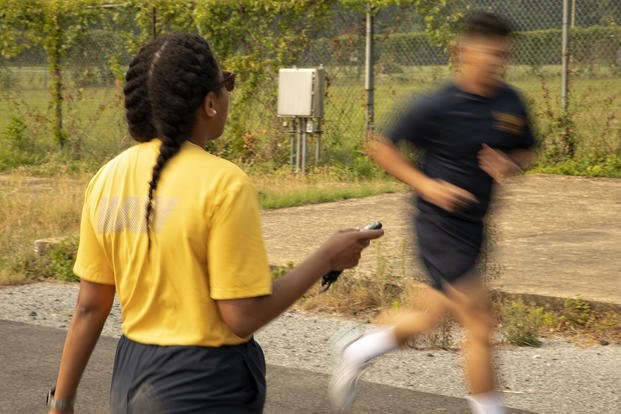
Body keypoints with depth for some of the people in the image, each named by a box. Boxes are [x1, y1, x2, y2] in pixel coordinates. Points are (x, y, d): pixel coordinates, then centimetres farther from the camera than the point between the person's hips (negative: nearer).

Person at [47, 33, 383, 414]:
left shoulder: (109, 179, 1)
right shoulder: (224, 183, -17)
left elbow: (89, 305, 4)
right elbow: (244, 317, -16)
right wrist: (327, 258, -5)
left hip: (132, 382, 6)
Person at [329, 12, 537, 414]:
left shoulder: (510, 102, 1)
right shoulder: (438, 107, -16)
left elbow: (526, 151, 16)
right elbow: (381, 146, -7)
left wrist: (510, 166, -7)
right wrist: (426, 184, -16)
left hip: (472, 227, 7)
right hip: (440, 226, -7)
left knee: (433, 313, 20)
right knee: (480, 322, -7)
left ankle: (357, 350, 42)